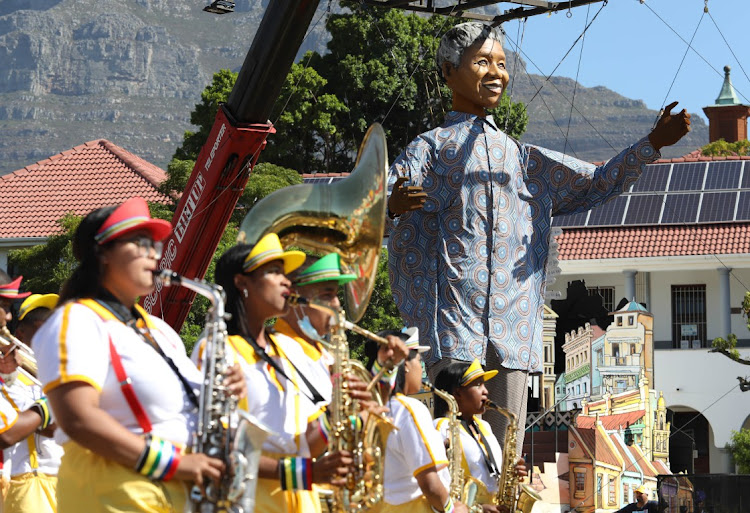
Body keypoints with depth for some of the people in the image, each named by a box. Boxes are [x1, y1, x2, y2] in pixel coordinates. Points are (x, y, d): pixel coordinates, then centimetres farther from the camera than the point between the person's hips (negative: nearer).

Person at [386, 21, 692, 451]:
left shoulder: (526, 160, 28)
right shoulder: (429, 149, 11)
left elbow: (598, 184, 26)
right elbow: (379, 202, -3)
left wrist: (654, 143, 13)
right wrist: (392, 206, -28)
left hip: (515, 334, 5)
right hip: (452, 331, -5)